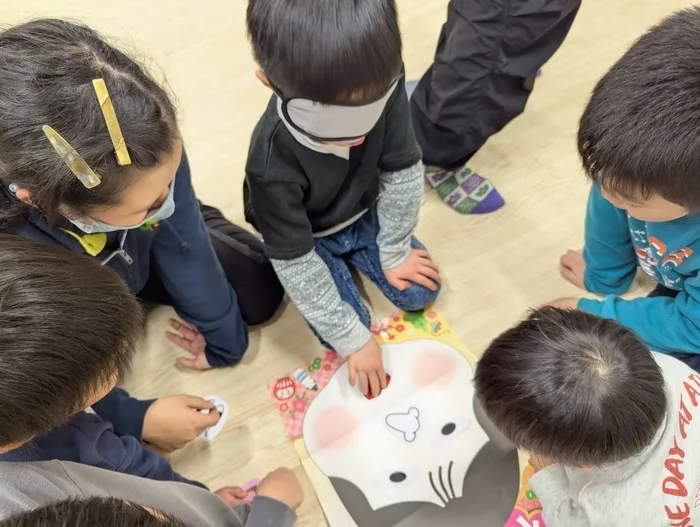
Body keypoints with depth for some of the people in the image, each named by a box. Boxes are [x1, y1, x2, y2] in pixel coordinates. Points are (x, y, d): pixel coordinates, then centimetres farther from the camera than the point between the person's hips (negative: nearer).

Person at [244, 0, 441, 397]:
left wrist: (394, 253, -9)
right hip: (307, 237, -3)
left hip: (364, 212, 4)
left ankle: (351, 253, 24)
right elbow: (296, 266, -29)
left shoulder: (383, 83, -33)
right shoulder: (273, 164, -40)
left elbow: (403, 172, -17)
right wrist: (354, 339, -22)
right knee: (342, 331, -9)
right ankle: (337, 262, 18)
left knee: (421, 291, 2)